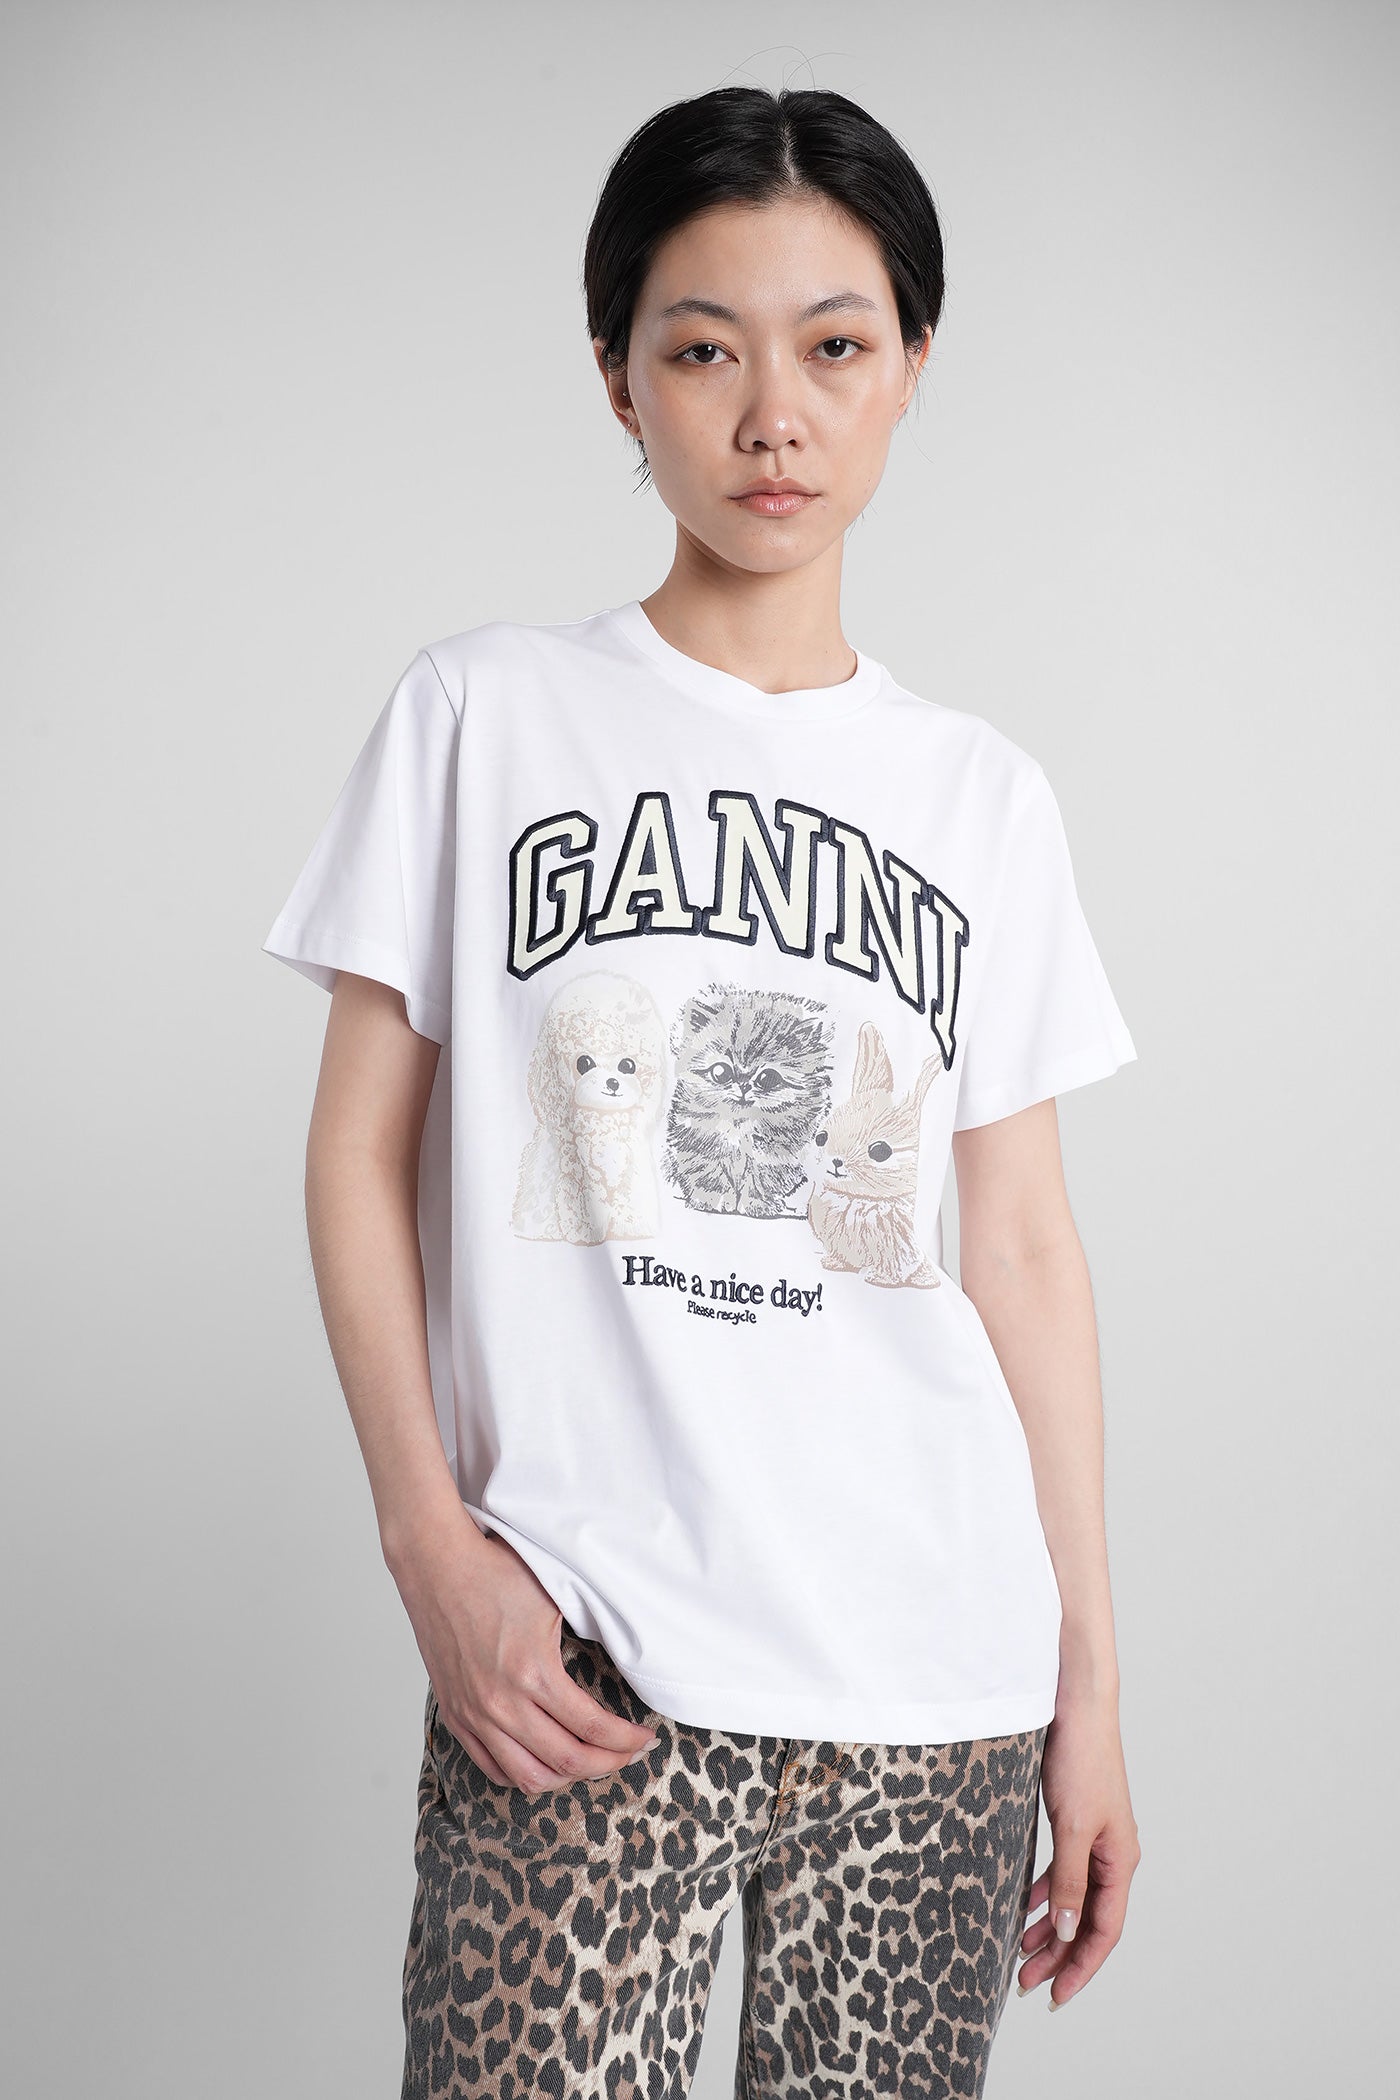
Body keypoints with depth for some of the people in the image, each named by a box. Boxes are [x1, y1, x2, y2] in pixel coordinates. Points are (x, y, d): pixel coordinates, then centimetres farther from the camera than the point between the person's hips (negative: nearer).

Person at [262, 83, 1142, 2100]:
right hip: (577, 1668, -2)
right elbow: (362, 1151, 2)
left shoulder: (987, 794, 9)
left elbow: (1029, 1245, 8)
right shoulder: (483, 714, 3)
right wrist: (430, 1538, -9)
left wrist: (1089, 1670, 7)